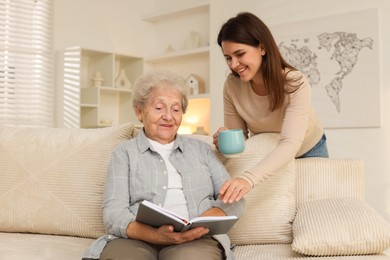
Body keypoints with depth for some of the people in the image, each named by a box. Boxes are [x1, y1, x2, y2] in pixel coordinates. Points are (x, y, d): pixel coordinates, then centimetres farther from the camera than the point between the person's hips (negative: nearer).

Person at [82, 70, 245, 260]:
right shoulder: (125, 153, 14)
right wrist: (156, 235, -20)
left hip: (196, 239, 1)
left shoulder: (201, 149, 21)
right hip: (138, 240, 0)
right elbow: (114, 213, 1)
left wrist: (211, 217, -11)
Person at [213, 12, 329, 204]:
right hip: (266, 155, 2)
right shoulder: (232, 85, -23)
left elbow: (290, 144, -45)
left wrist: (249, 179, -61)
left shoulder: (295, 85, -34)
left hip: (308, 150, -2)